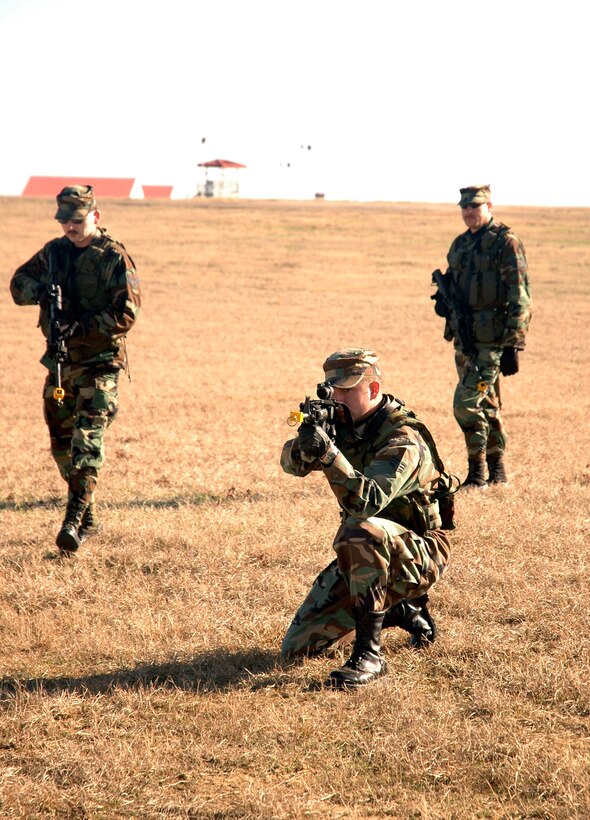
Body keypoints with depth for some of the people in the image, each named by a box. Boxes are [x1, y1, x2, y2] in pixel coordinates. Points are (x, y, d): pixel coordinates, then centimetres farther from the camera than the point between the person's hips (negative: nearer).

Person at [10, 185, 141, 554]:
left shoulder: (115, 257, -9)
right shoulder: (54, 252, 9)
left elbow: (126, 314, -15)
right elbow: (19, 282, 12)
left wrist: (81, 327, -23)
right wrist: (42, 292, -10)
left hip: (100, 362, -6)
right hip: (60, 361, 6)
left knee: (88, 438, -18)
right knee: (62, 441, 10)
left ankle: (75, 519, -24)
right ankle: (89, 517, 23)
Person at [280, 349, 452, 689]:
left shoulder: (403, 440, -24)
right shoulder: (345, 423, 1)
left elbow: (369, 502, -38)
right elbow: (292, 463, -3)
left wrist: (328, 454, -48)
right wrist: (306, 441, -26)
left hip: (418, 555, -8)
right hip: (367, 558, 8)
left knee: (360, 533, -41)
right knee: (298, 648, 4)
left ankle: (369, 654, -31)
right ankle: (407, 613, 22)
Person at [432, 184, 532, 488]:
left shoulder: (506, 243, -10)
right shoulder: (460, 244, 13)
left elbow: (520, 299, -14)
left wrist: (514, 345, -19)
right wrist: (442, 300, 1)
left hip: (492, 339, -8)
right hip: (464, 337, 8)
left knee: (466, 403, -14)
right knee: (485, 405, 14)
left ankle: (477, 473, -4)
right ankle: (497, 471, 24)